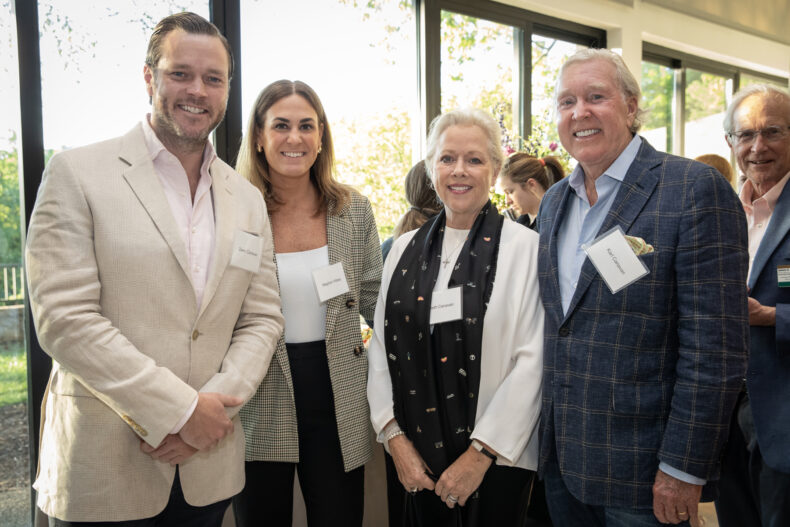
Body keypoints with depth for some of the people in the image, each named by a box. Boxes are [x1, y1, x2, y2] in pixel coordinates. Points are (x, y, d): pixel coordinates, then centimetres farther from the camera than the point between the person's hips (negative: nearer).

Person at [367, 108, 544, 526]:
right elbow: (381, 345, 3)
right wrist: (394, 436, -4)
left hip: (497, 456, -3)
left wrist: (480, 454, -14)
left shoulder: (525, 248, -9)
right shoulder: (405, 249, 4)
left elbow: (532, 359, -14)